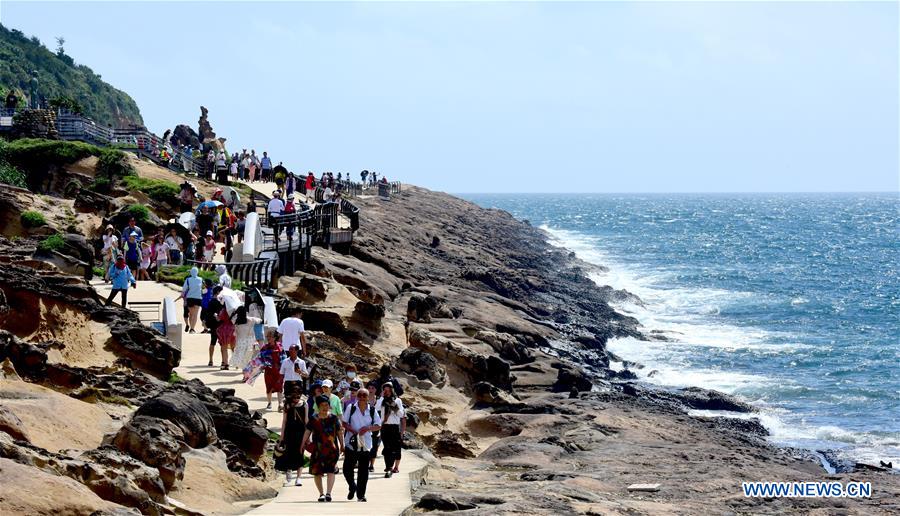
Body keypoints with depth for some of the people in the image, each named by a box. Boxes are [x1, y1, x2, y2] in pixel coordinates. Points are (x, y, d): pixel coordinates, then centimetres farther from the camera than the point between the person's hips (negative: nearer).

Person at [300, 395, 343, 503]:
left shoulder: (334, 419, 7)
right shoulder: (313, 419, 5)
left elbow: (340, 432, 13)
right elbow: (308, 431, 1)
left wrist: (342, 446, 13)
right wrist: (303, 443, -9)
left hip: (332, 449, -1)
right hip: (317, 449, 1)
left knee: (330, 471, -13)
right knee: (317, 472, 5)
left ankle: (328, 493, -17)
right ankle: (321, 493, 18)